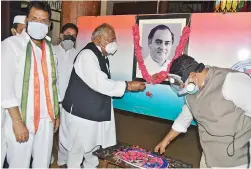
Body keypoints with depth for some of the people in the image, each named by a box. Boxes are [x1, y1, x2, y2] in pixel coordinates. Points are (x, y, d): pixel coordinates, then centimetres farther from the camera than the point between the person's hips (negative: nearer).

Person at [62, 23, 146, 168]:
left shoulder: (102, 57, 10)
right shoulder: (87, 55, -19)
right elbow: (99, 83, -27)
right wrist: (128, 86, -22)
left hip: (97, 113, 9)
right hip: (83, 113, -9)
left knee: (94, 149, 20)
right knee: (77, 150, 8)